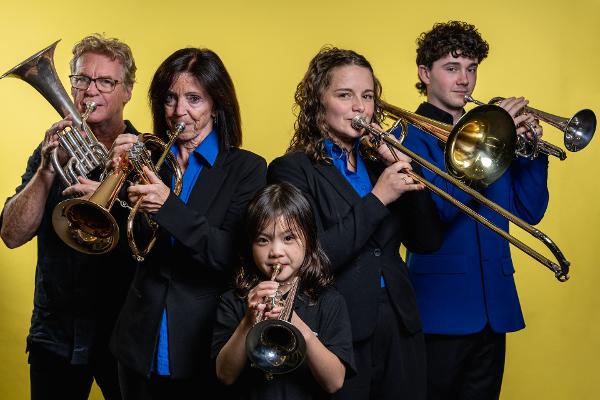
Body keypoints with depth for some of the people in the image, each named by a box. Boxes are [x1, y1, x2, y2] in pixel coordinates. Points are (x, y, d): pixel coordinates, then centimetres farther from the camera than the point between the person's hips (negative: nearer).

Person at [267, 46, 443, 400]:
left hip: (400, 334, 5)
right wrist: (377, 198, -18)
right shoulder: (292, 170, -6)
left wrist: (406, 171, -7)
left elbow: (427, 241, 4)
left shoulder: (378, 162, 10)